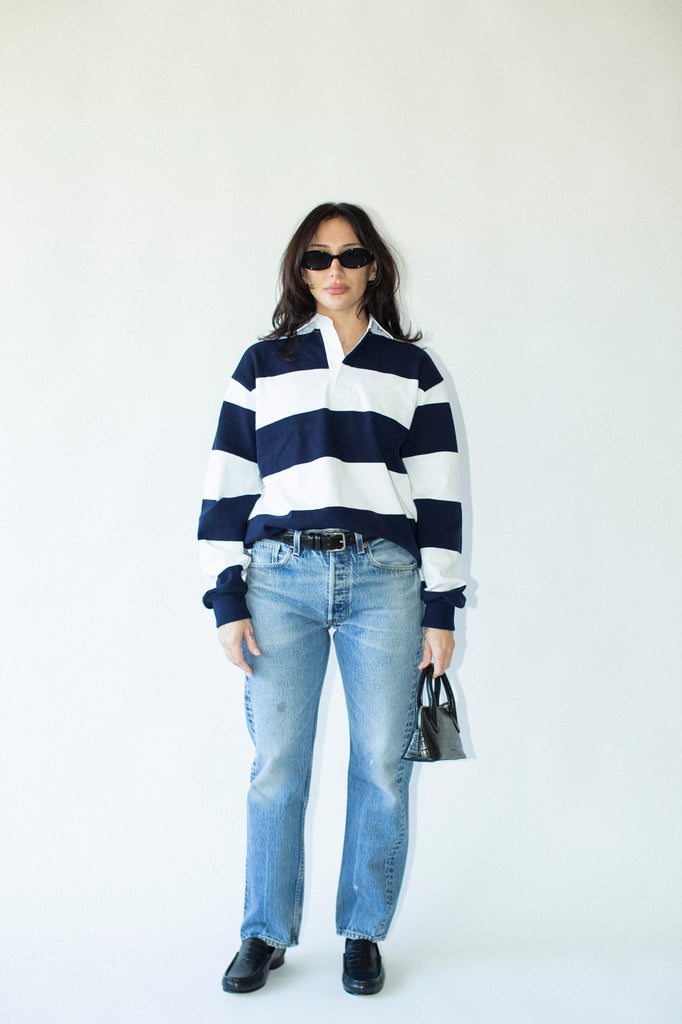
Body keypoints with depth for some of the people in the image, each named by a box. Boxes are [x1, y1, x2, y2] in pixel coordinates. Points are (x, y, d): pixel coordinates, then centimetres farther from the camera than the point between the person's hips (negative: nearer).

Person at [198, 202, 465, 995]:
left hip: (385, 578, 0)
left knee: (381, 765, 2)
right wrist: (227, 603, 1)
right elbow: (226, 486, 9)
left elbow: (439, 493, 9)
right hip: (281, 576, 0)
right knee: (276, 765, 0)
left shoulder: (412, 368, 13)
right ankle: (266, 933, 17)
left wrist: (441, 610, 3)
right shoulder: (263, 364, 13)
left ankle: (365, 933, 18)